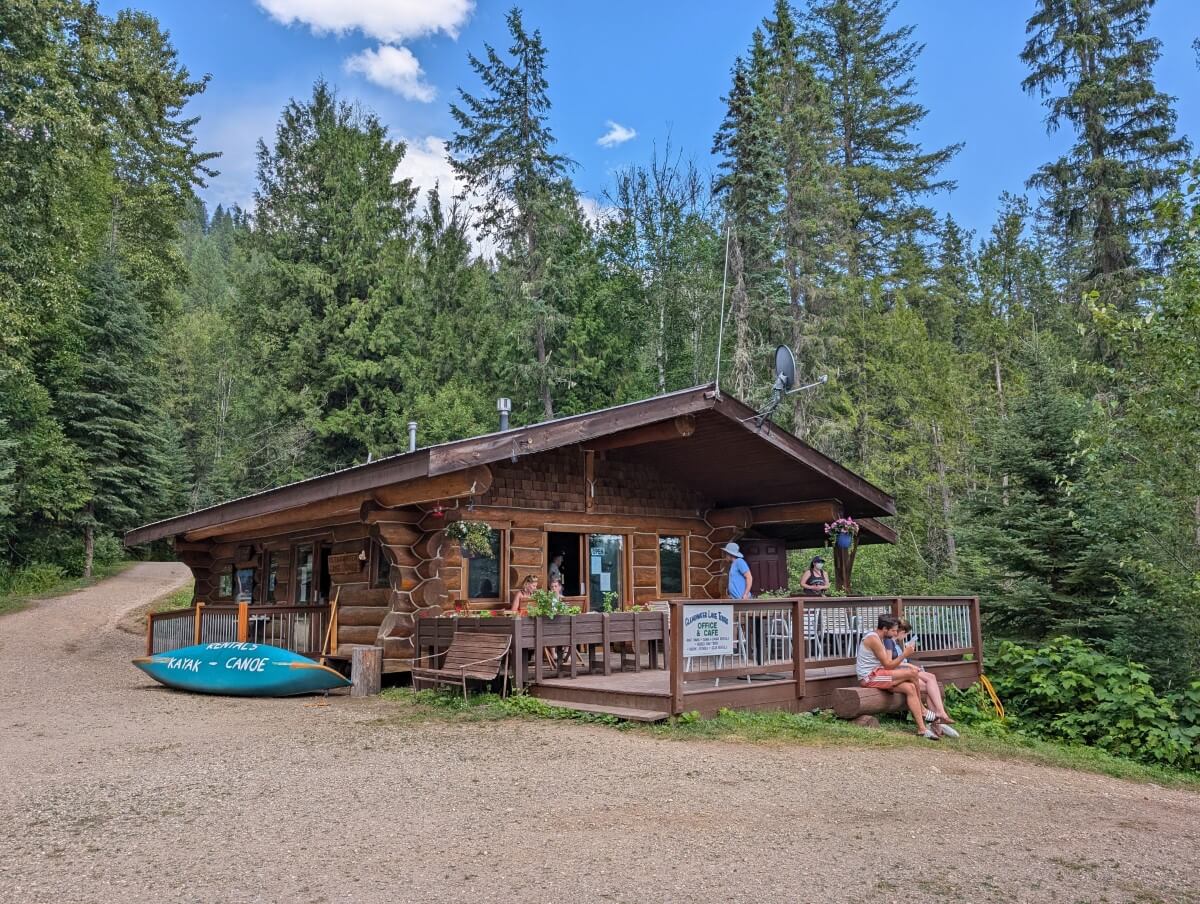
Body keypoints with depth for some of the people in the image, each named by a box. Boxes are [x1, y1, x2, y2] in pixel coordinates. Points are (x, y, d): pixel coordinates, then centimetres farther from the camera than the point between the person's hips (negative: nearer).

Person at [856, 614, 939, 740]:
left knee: (910, 688, -7)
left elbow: (888, 665, 10)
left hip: (875, 675, 10)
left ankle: (922, 728, -9)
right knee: (912, 673, -17)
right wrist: (905, 654, -8)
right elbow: (888, 665, -15)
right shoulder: (873, 639, -14)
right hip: (869, 677, -10)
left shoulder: (879, 639, 17)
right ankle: (922, 710, 1)